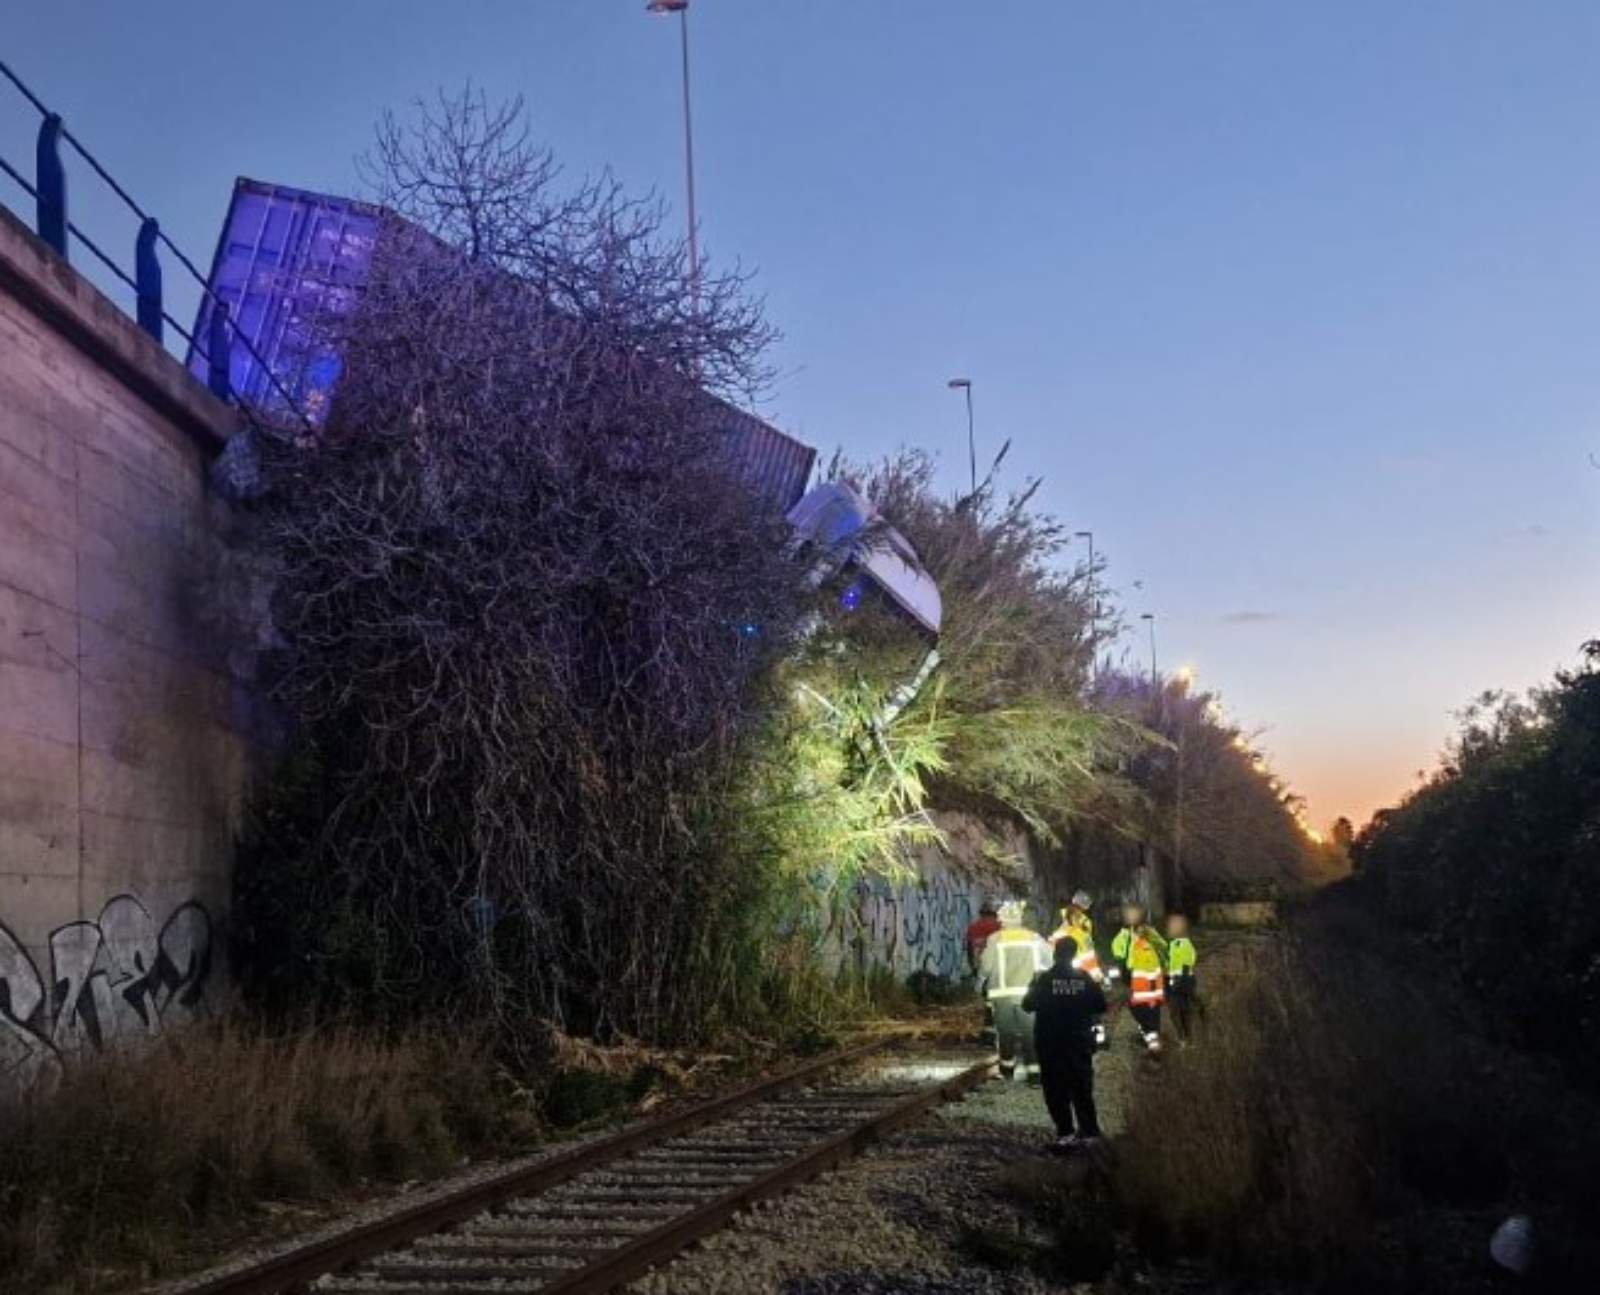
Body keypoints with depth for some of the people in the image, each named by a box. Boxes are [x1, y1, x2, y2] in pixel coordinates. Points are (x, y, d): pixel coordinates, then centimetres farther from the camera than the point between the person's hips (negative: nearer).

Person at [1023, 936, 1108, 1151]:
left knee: (1056, 1091, 3)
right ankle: (1089, 1131, 8)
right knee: (1082, 1089, 12)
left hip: (1050, 1044, -3)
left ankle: (1065, 1132, -5)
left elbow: (1027, 1004, -5)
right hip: (1080, 1044, 3)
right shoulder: (1085, 979, -4)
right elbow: (1100, 1006, 0)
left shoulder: (1043, 980, -12)